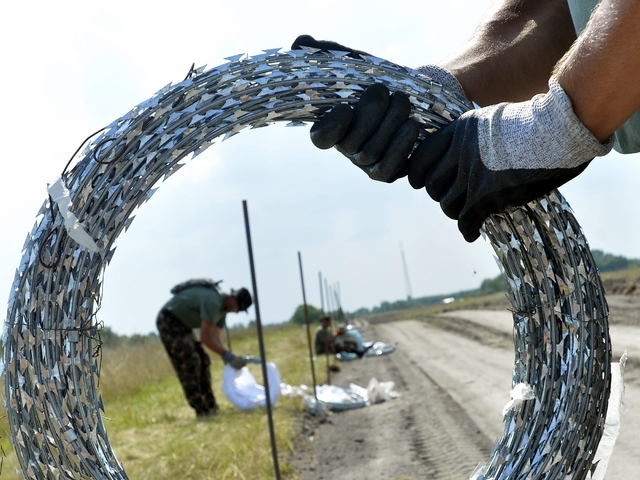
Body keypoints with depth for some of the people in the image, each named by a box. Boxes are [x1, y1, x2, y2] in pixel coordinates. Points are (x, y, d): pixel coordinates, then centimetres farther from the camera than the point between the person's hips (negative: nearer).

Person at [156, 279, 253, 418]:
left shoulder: (223, 307, 2)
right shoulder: (212, 302, -29)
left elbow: (215, 337, 2)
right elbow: (205, 337, -30)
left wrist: (229, 359, -8)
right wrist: (226, 354, -24)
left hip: (182, 326, 10)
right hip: (169, 322, -10)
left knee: (202, 362, 7)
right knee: (189, 365, -12)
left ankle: (211, 408, 11)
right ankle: (202, 411, -8)